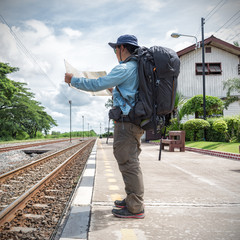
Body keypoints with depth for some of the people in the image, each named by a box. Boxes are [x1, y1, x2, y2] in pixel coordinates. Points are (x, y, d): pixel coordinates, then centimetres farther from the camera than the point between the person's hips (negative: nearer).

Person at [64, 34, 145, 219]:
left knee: (129, 163, -6)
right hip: (136, 122, 10)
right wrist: (114, 89, 43)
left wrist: (73, 80, 0)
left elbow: (97, 85, -13)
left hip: (126, 121, -10)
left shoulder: (125, 68, -13)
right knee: (130, 162, 16)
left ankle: (136, 208, 0)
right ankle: (132, 200, 26)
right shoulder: (138, 67, 17)